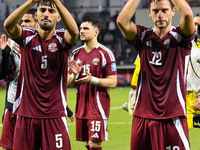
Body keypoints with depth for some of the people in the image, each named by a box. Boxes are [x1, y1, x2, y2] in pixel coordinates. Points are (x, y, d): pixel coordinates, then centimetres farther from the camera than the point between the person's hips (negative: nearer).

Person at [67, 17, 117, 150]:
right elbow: (68, 83, 15)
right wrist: (75, 74, -8)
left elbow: (113, 82, -10)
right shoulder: (76, 54, 12)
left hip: (98, 107, -6)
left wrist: (92, 79, -23)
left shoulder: (105, 53, -7)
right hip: (81, 107, 6)